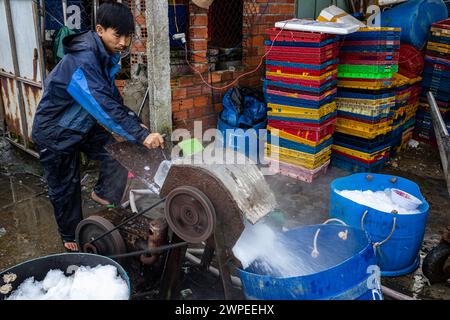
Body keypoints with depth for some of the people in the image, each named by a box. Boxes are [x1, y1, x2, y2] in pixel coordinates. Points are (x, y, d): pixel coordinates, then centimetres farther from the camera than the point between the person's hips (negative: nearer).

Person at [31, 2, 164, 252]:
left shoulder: (105, 56, -4)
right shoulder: (81, 60, -32)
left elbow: (112, 96, 2)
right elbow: (104, 105, -40)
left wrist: (135, 123, -11)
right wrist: (141, 135, -43)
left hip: (83, 125, 7)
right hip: (56, 133, -7)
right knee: (66, 189, 6)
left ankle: (104, 194, 12)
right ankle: (71, 238, 27)